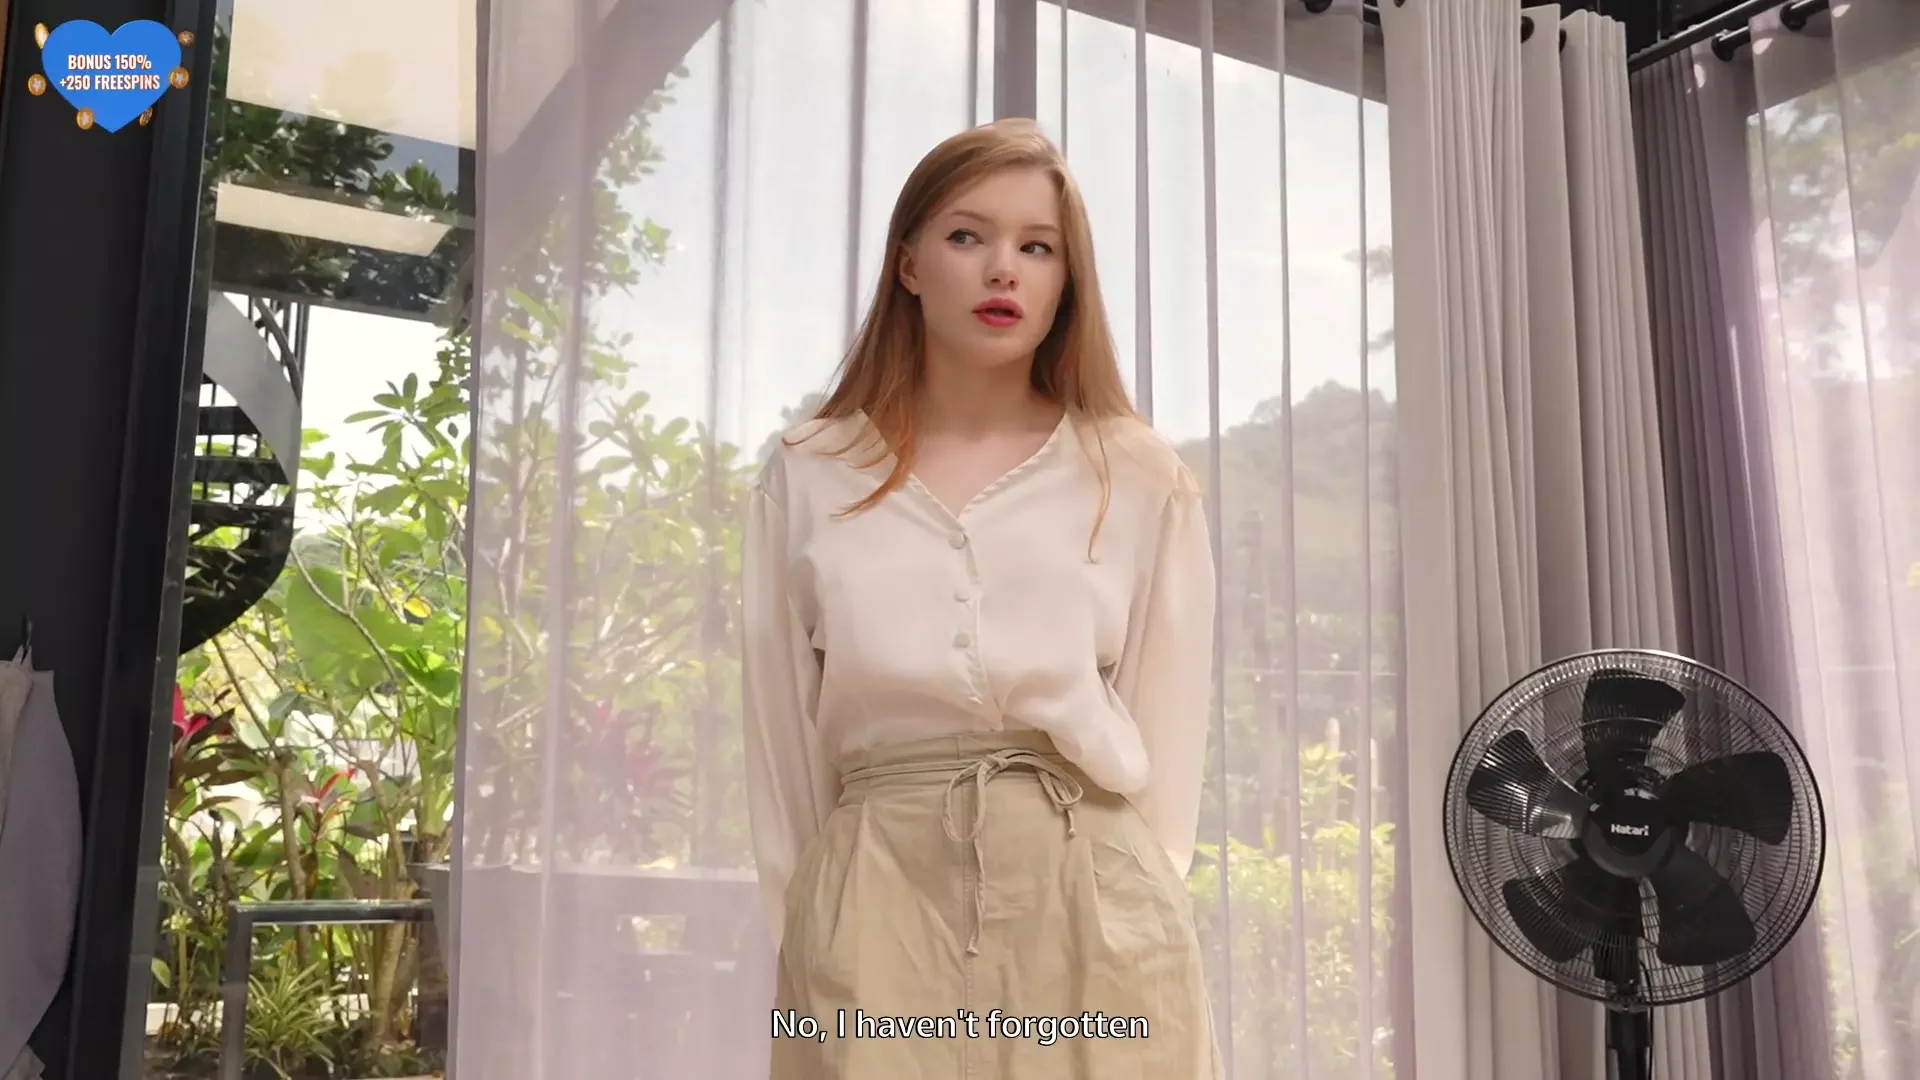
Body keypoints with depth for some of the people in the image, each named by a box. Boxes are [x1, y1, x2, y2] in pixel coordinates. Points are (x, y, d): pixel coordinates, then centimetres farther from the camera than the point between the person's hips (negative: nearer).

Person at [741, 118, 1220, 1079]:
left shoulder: (1142, 482, 4)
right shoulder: (805, 479, 6)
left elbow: (1167, 741, 5)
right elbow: (784, 744, 7)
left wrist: (1126, 909, 2)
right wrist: (814, 936, 6)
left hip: (1090, 897, 0)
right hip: (875, 897, 0)